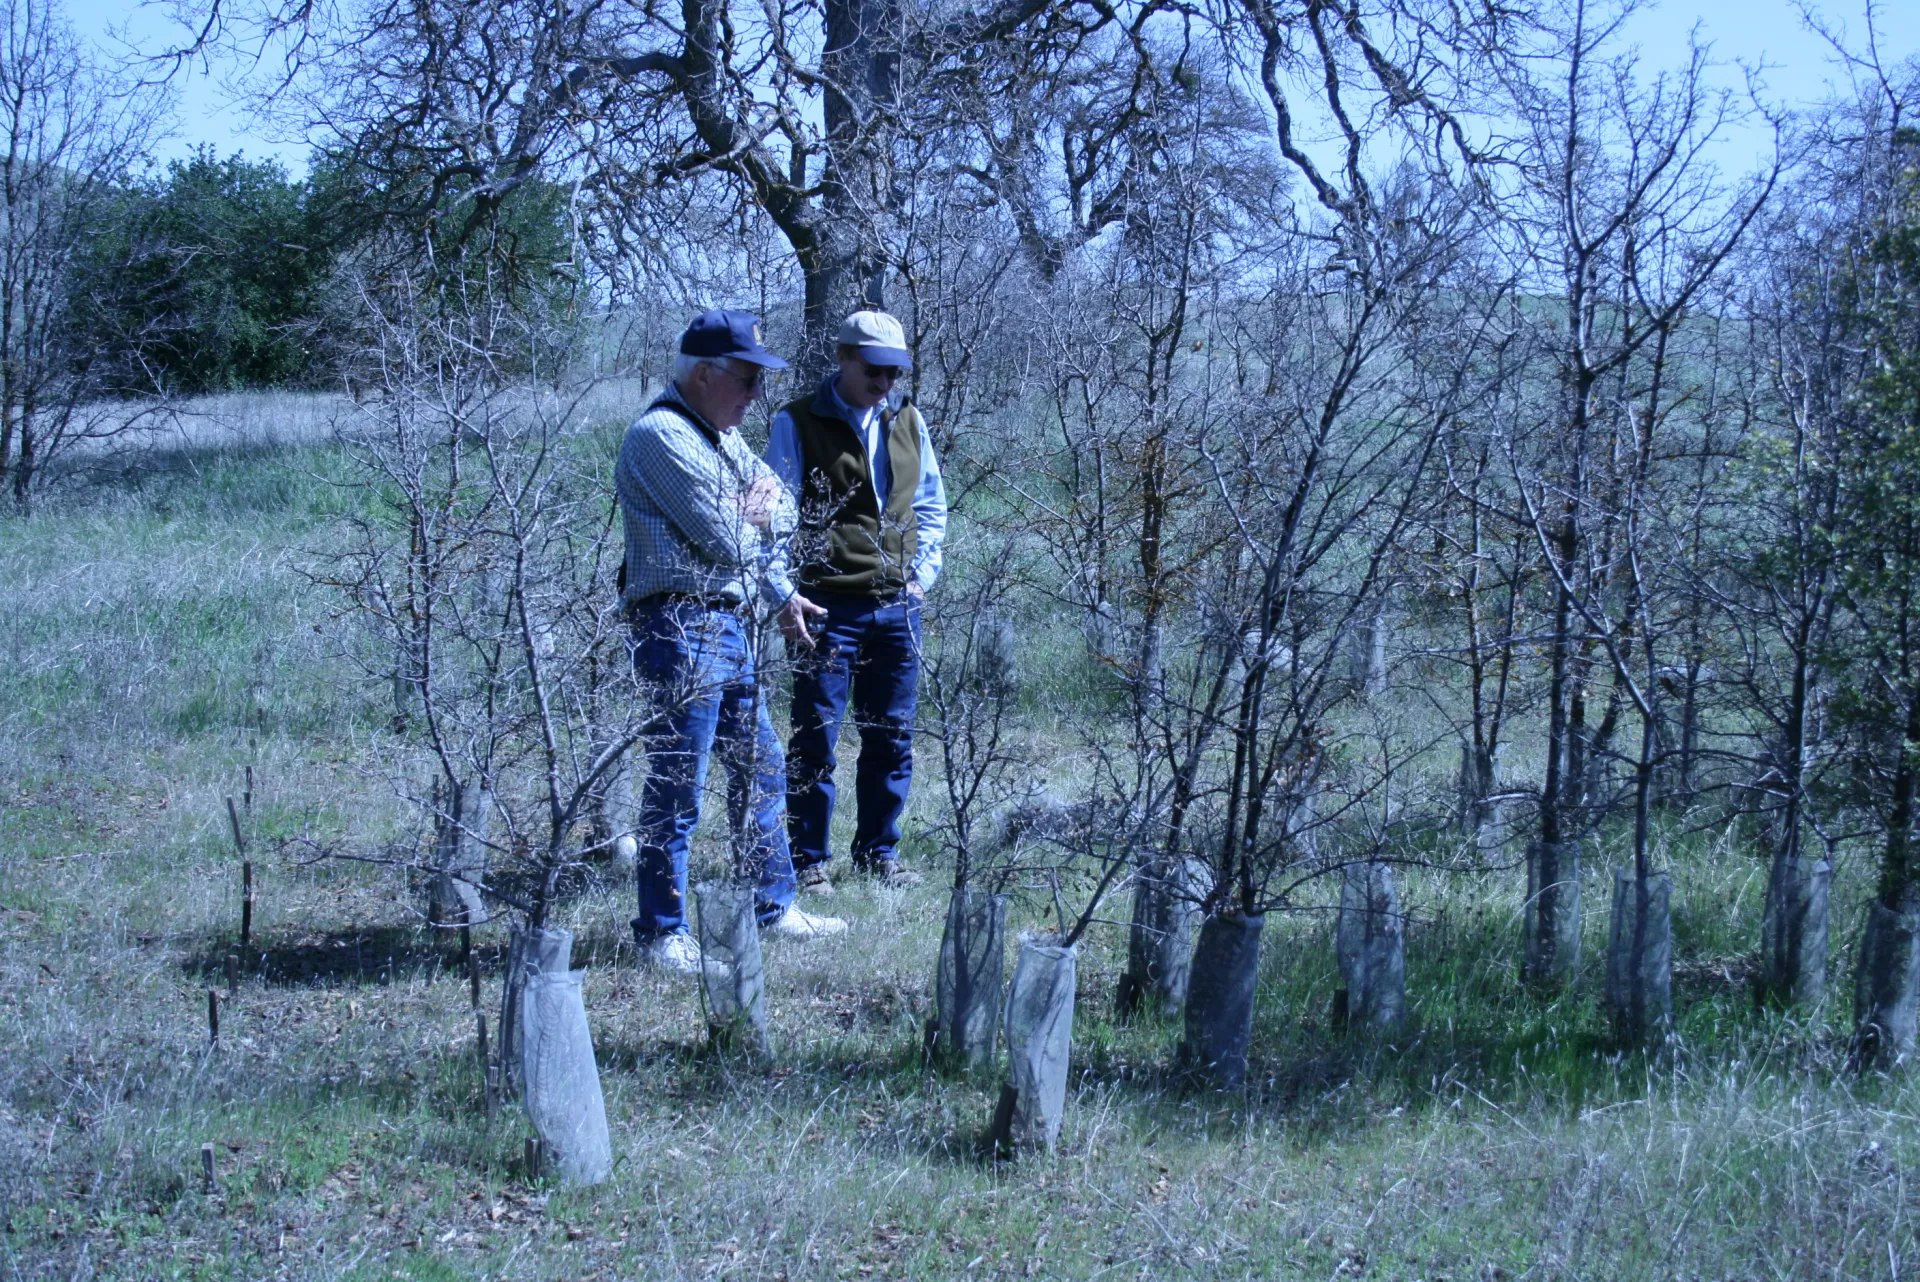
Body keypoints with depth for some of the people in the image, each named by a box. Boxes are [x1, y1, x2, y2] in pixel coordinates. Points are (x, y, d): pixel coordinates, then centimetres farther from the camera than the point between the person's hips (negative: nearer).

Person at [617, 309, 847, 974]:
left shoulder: (722, 436, 19)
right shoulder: (661, 437, -14)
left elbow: (784, 508, 17)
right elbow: (725, 540, -18)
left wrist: (764, 510, -5)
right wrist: (755, 524, 3)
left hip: (729, 626, 10)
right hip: (684, 627, -10)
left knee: (761, 769, 17)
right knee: (677, 786, -5)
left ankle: (773, 907, 29)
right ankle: (661, 932, 2)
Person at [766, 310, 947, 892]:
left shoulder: (908, 423, 13)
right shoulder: (797, 424, -3)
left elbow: (930, 506, 22)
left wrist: (921, 575, 10)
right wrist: (786, 593, -13)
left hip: (897, 606, 5)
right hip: (827, 608, -5)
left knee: (892, 738, 9)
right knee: (815, 740, -1)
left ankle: (878, 854, 22)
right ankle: (808, 861, 8)